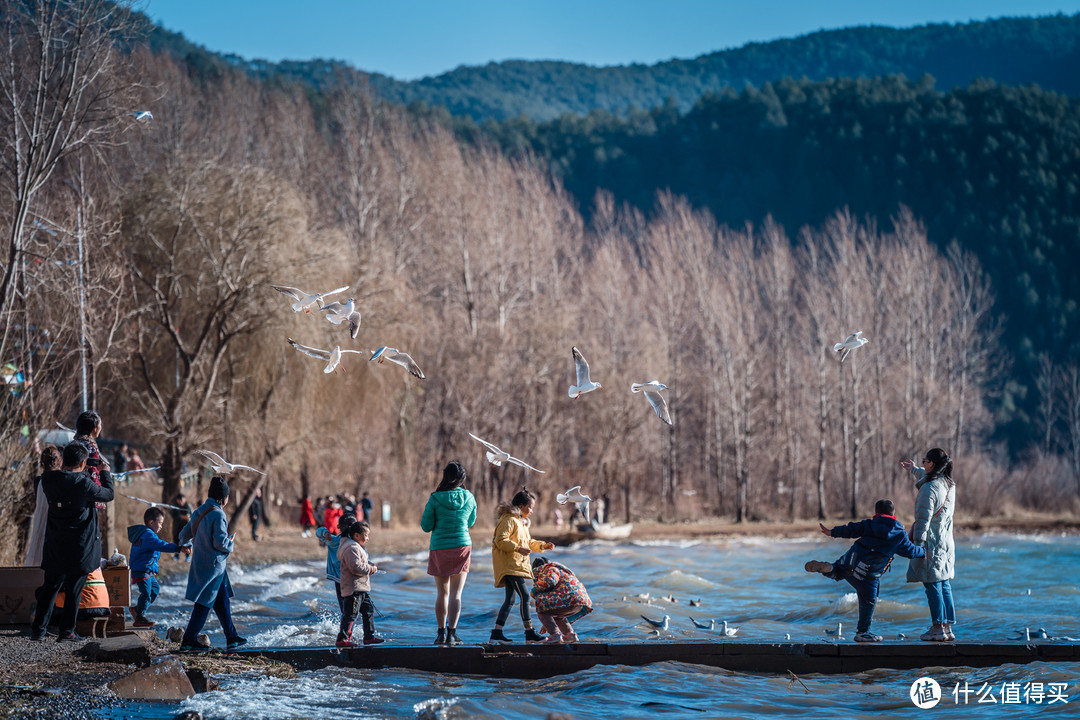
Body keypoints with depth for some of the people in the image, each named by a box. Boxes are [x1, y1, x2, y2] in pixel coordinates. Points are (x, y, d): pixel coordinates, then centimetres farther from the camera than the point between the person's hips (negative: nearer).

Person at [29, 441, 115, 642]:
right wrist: (105, 472, 12)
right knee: (74, 591, 7)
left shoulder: (48, 479, -4)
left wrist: (84, 473, 20)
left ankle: (38, 629, 14)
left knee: (50, 586, 15)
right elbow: (108, 495, -4)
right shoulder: (83, 484, -20)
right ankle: (67, 632, 11)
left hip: (55, 547, 5)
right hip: (80, 548, -5)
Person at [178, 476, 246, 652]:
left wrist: (186, 542, 37)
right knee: (204, 604, -2)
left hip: (200, 563, 9)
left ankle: (231, 637, 24)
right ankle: (188, 641, -1)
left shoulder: (199, 512, 7)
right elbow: (220, 542, -24)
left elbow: (184, 535, 14)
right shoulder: (218, 515, -19)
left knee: (223, 601, 17)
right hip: (213, 566, -9)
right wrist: (230, 543, -2)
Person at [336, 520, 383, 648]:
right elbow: (356, 567, -24)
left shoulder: (357, 548, 20)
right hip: (354, 588, -11)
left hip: (361, 589, 11)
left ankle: (369, 636, 23)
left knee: (368, 610, 16)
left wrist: (370, 566, 12)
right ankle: (342, 638, -10)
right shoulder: (352, 549, -16)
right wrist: (370, 569, -13)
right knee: (350, 614, -11)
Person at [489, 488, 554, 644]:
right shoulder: (509, 520, -12)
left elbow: (528, 542, 29)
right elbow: (500, 540, -20)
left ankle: (496, 633, 12)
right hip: (509, 565, -11)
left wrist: (543, 545, 15)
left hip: (517, 565, 11)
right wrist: (518, 548, -25)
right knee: (524, 596, -15)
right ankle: (529, 633, -15)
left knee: (510, 599, 10)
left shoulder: (522, 522, 21)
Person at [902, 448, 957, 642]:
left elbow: (923, 519, -18)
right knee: (944, 584, 10)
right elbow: (927, 476, 34)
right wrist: (913, 469, 48)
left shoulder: (929, 488, -17)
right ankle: (948, 628, 12)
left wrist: (918, 543, -17)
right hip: (946, 542, 8)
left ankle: (938, 628, -5)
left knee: (932, 585, -5)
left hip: (931, 543, -8)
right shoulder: (950, 485, 10)